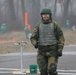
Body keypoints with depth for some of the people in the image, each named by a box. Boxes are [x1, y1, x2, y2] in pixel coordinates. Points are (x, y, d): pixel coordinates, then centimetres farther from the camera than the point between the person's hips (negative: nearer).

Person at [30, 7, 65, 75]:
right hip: (42, 52, 3)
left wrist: (60, 50, -10)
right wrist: (35, 43, -17)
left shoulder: (55, 25, -1)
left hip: (52, 51, -3)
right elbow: (33, 37, 6)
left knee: (51, 69, -14)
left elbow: (61, 38, -1)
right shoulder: (39, 26, 6)